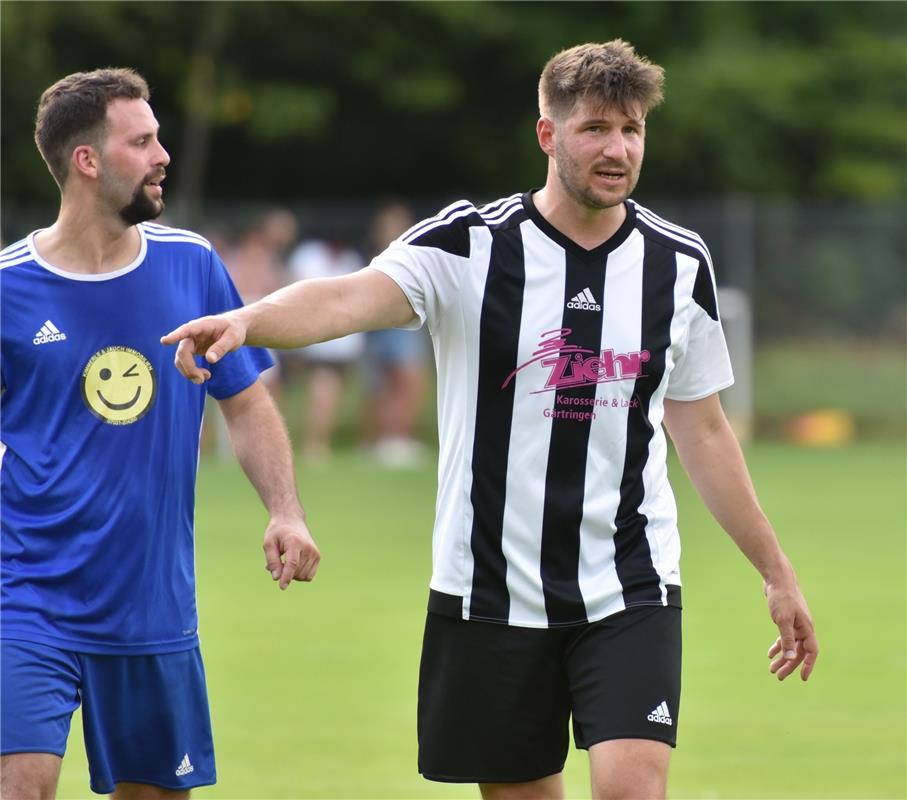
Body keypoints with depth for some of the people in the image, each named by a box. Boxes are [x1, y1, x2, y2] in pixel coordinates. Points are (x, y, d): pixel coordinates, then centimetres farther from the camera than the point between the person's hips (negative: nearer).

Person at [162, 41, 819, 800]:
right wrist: (246, 319, -48)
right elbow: (349, 297, -26)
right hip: (491, 591, -1)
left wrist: (776, 572, 16)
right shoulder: (469, 245, -8)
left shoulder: (679, 263, 3)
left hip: (630, 591, 1)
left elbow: (703, 431, 14)